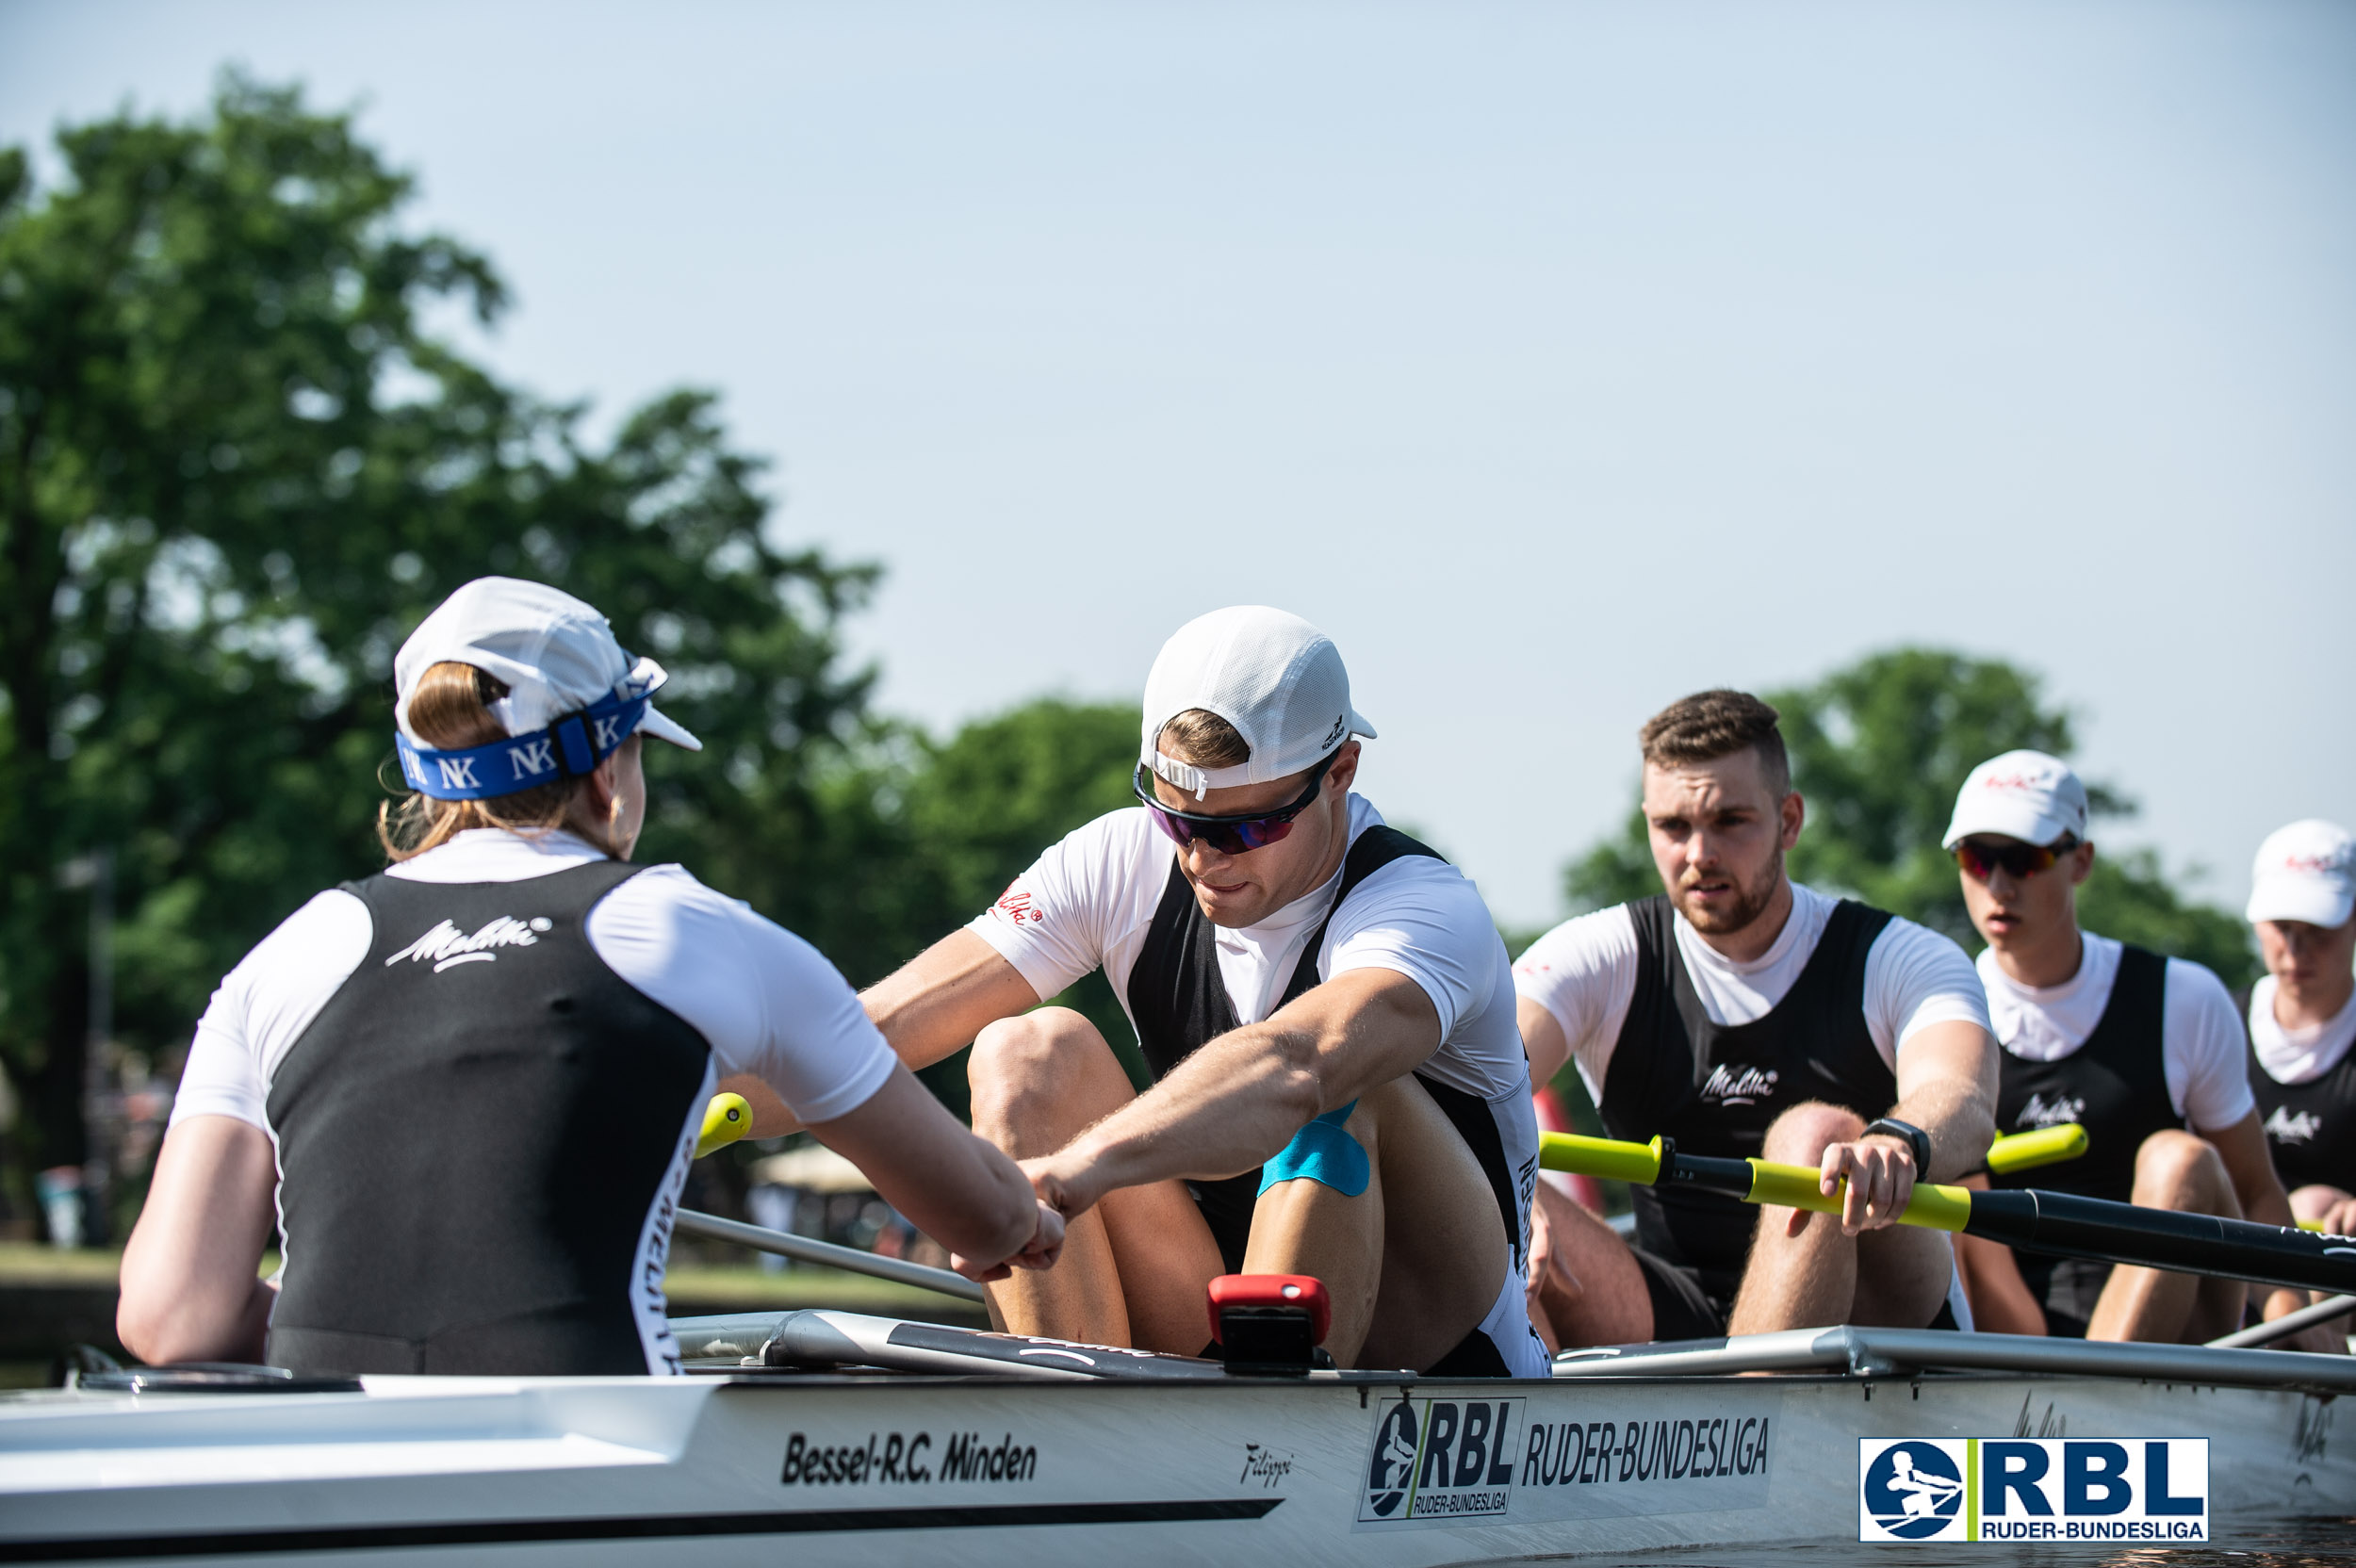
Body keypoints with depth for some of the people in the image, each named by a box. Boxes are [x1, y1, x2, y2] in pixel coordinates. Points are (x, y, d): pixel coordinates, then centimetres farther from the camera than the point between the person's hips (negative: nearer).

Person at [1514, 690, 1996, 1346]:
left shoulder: (1902, 963, -3)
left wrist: (1897, 1142, -51)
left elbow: (1964, 1104, -25)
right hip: (1673, 1319, 2)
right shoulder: (1601, 959, 3)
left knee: (1818, 1133, -32)